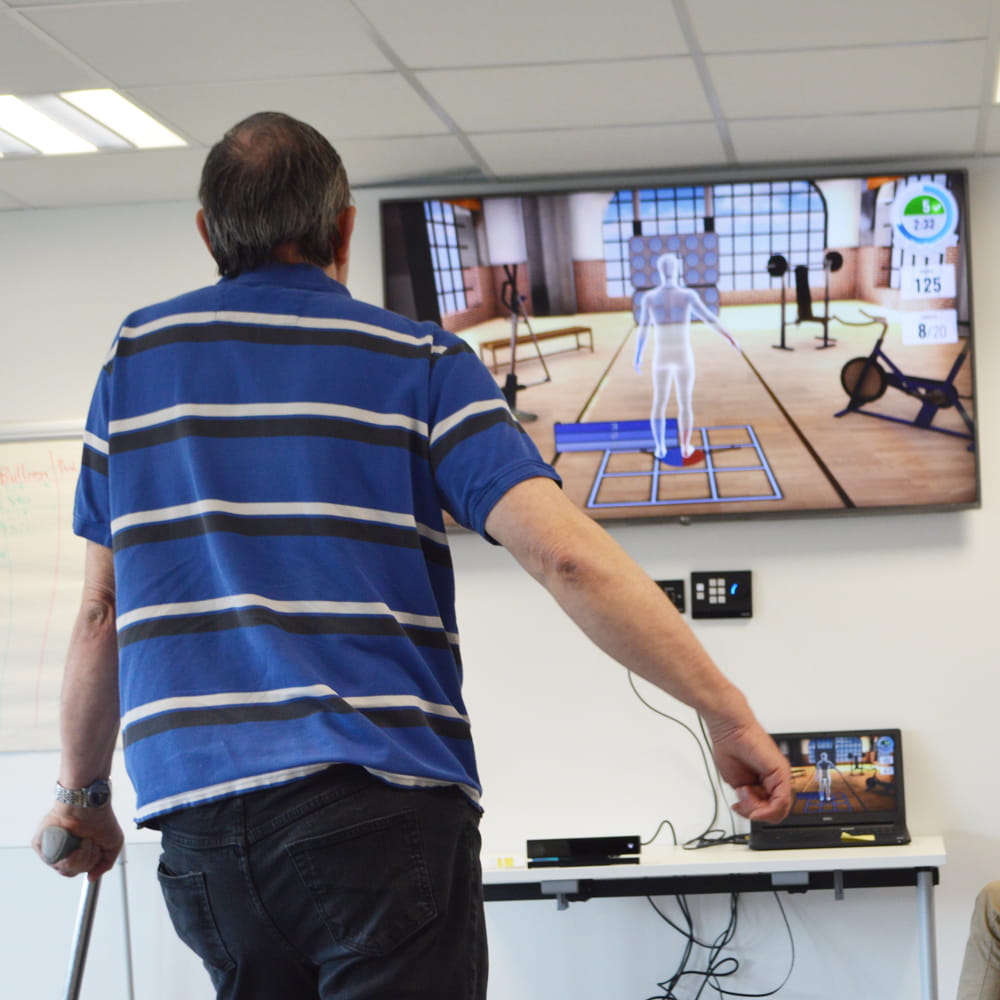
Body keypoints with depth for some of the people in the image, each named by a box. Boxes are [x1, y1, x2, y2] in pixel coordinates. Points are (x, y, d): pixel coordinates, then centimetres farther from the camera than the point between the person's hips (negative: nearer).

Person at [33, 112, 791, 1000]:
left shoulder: (137, 358, 11)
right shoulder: (421, 364, 1)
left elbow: (103, 612, 13)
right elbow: (566, 555, -11)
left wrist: (82, 791, 25)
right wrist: (728, 713, -8)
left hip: (197, 823, 4)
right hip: (382, 808, -4)